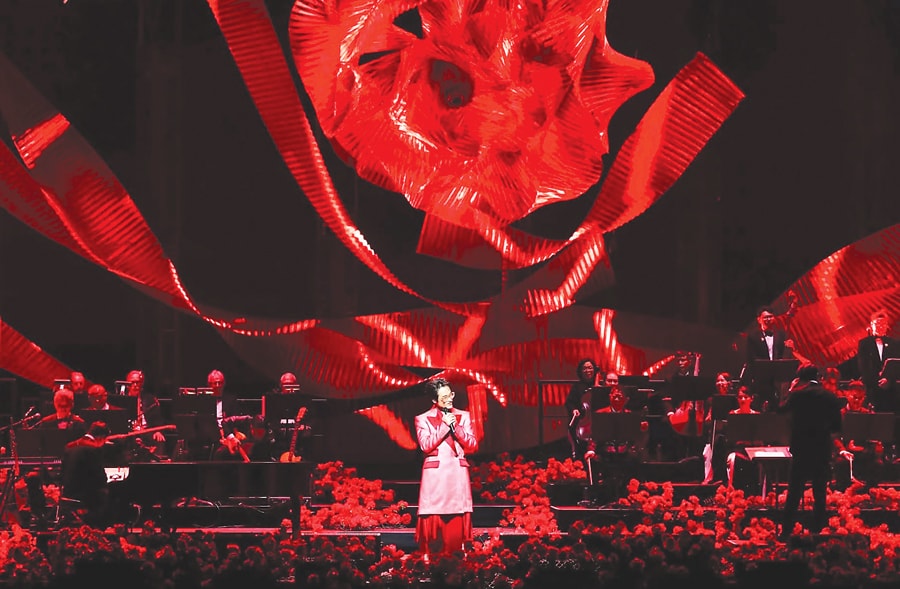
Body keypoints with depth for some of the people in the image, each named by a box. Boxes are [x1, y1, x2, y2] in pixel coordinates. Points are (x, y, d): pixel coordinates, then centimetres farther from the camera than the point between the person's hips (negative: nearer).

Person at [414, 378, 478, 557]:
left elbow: (472, 446, 4)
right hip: (435, 474, -2)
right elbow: (426, 446, -8)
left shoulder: (463, 416, 13)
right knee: (434, 521, -6)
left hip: (458, 475, 2)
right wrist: (444, 426, -11)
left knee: (456, 524, -2)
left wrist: (456, 426, -6)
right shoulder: (423, 419, 5)